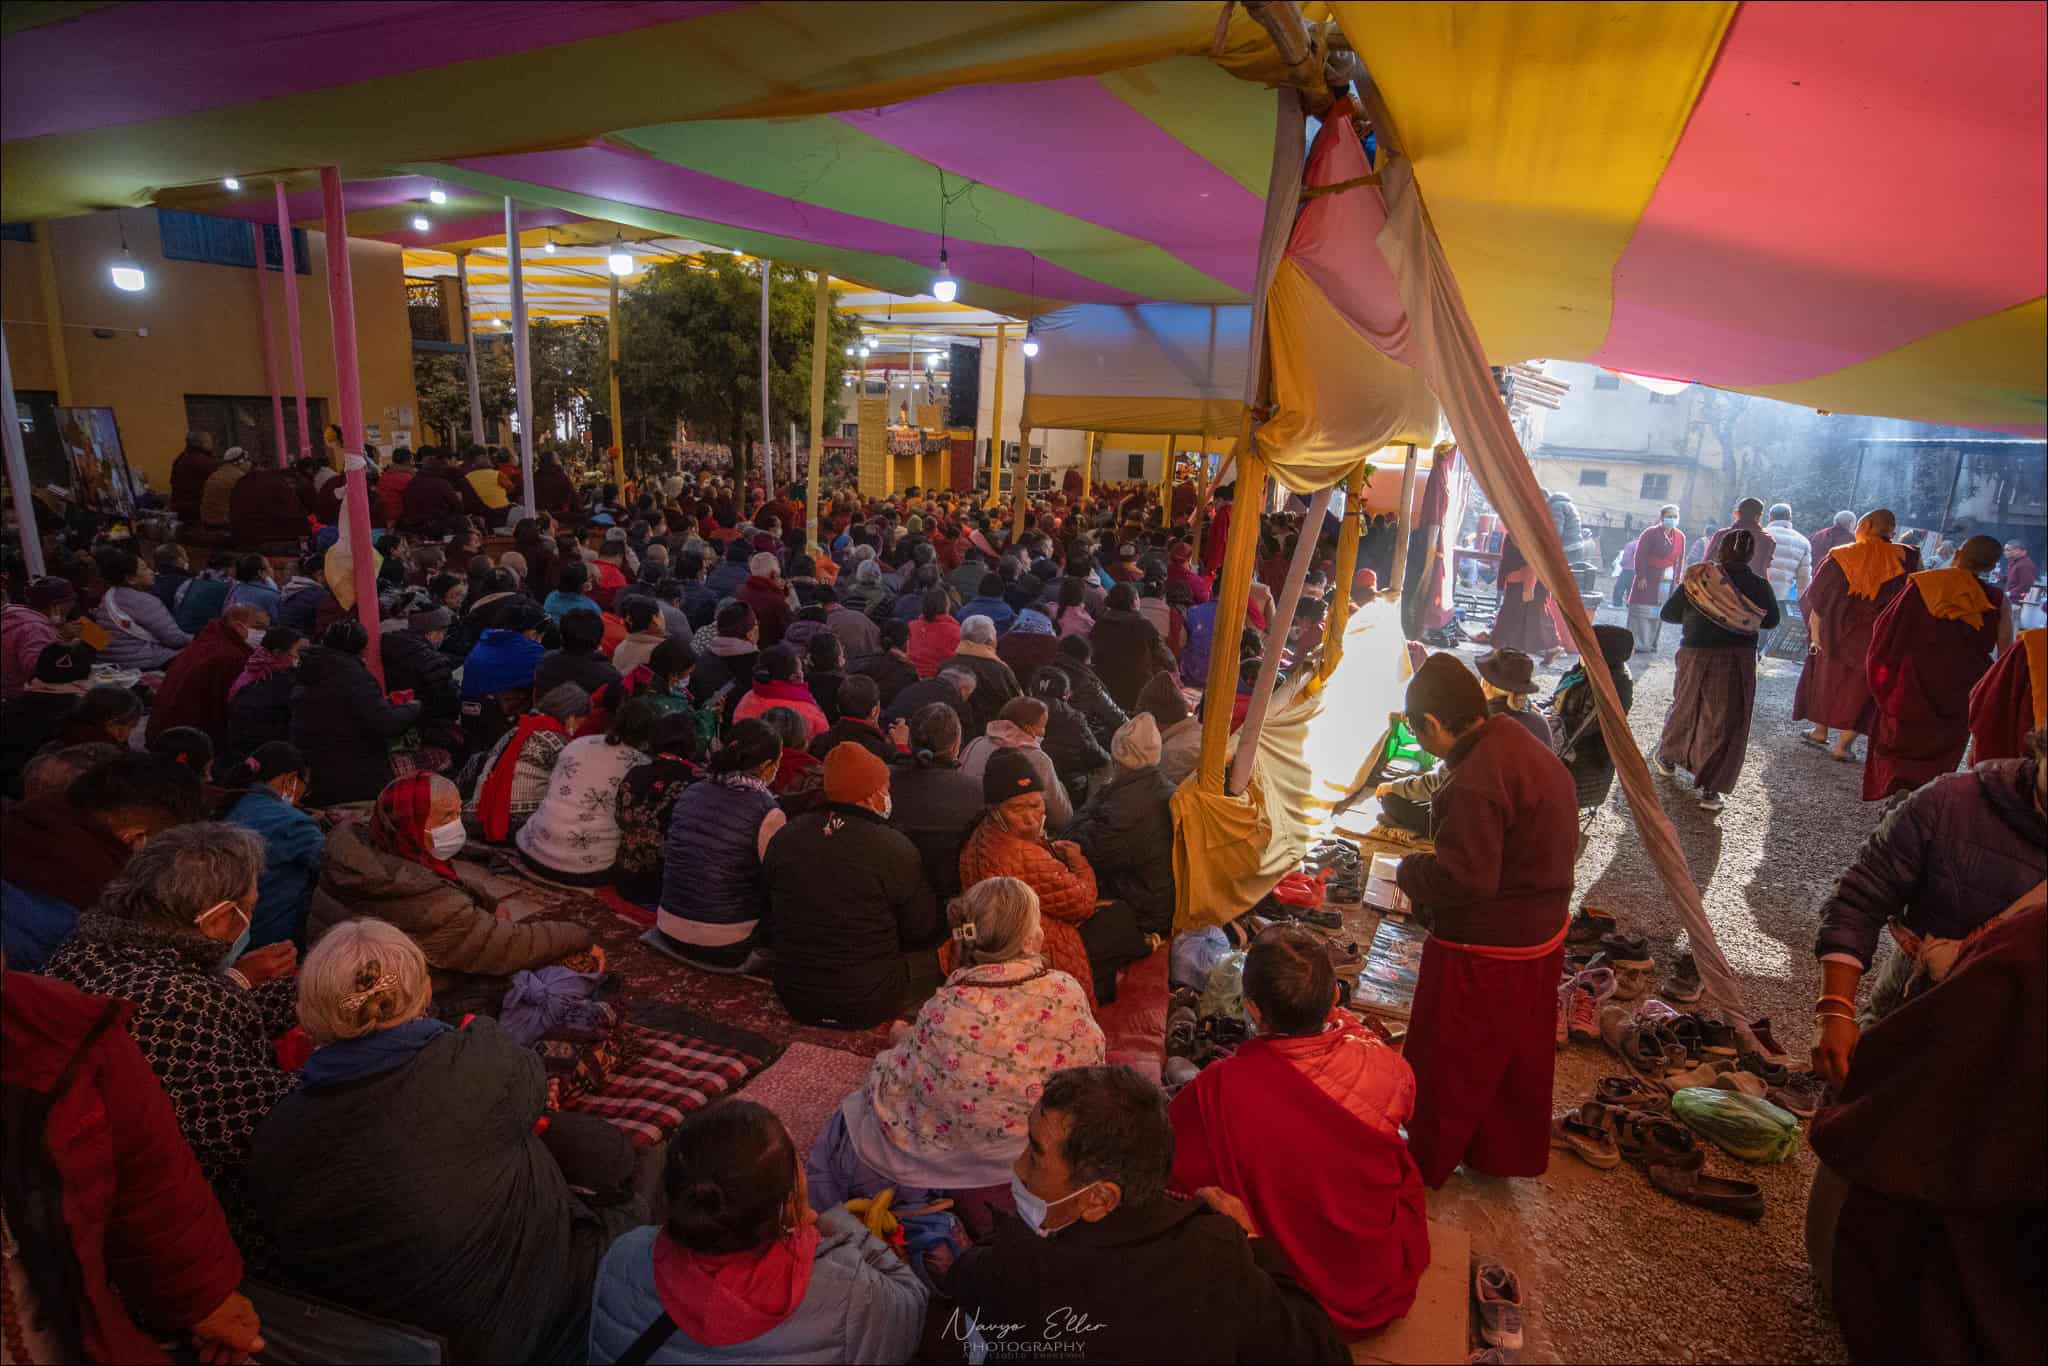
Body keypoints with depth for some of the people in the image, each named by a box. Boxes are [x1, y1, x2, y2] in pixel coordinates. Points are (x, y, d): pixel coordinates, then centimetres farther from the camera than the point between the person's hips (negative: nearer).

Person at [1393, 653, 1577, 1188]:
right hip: (1540, 935, 10)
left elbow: (1466, 879, -30)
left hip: (1486, 951, -10)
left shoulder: (1475, 782, -29)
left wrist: (1408, 870, -12)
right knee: (1517, 1056, 26)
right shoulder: (1519, 741, 1)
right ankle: (1508, 1154, 45)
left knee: (1447, 1064, 11)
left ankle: (1426, 1163, 29)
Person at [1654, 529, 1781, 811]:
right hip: (1739, 661, 0)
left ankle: (1668, 758, 41)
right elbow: (1771, 620, 10)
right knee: (1725, 722, 6)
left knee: (1685, 708, 21)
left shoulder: (1698, 579, -10)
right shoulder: (1759, 586, -6)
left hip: (1696, 655, 0)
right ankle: (1710, 790, 6)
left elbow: (1669, 614, -1)